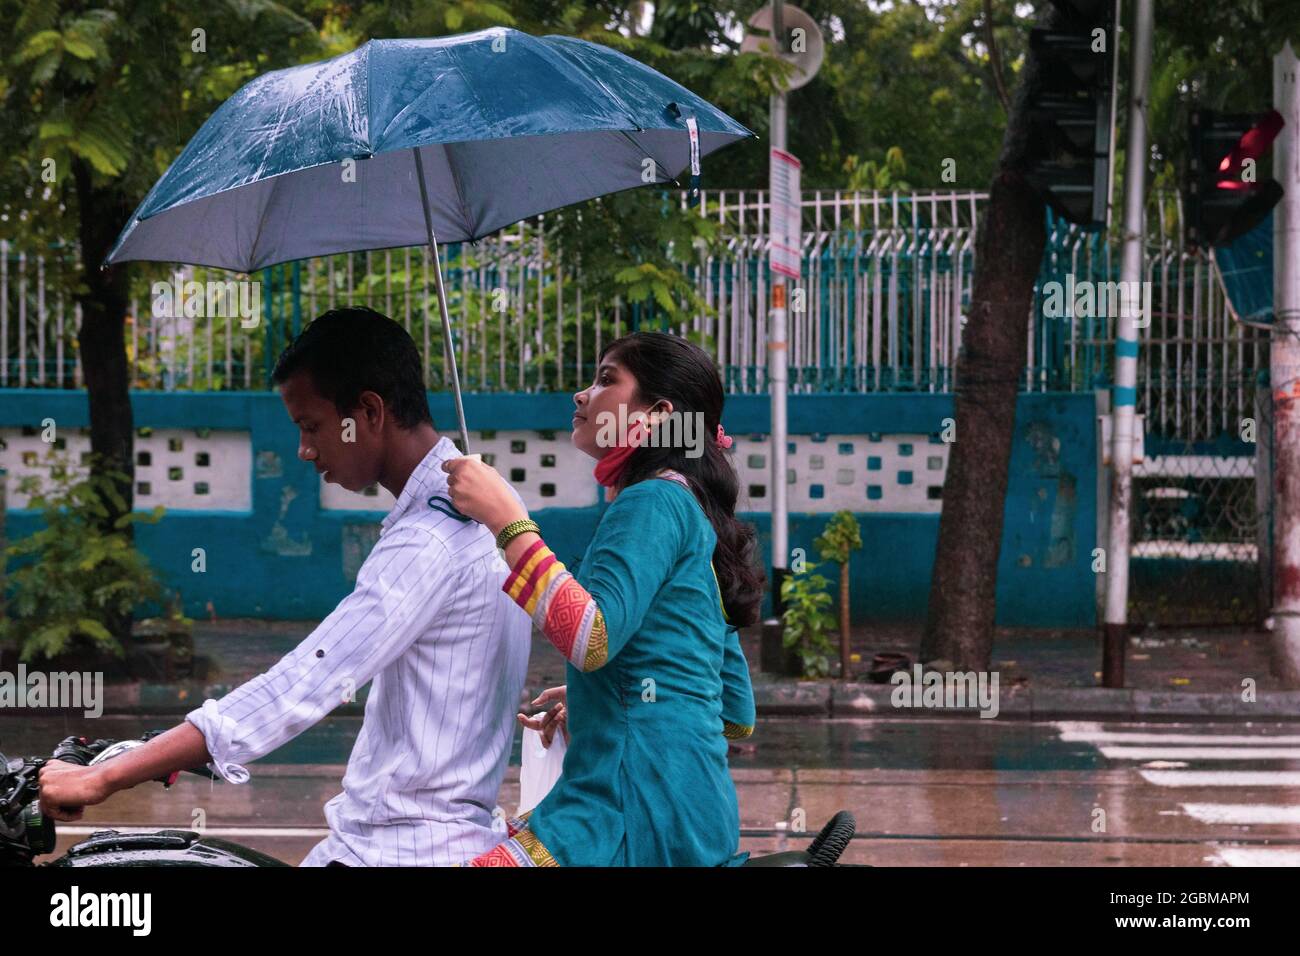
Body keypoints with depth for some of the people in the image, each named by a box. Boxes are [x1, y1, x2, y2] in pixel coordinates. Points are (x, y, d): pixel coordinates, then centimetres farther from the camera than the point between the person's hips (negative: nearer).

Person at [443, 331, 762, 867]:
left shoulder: (655, 502, -7)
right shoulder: (690, 512, 22)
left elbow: (593, 638, -23)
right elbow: (737, 715, 24)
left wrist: (507, 520, -20)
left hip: (641, 810, -11)